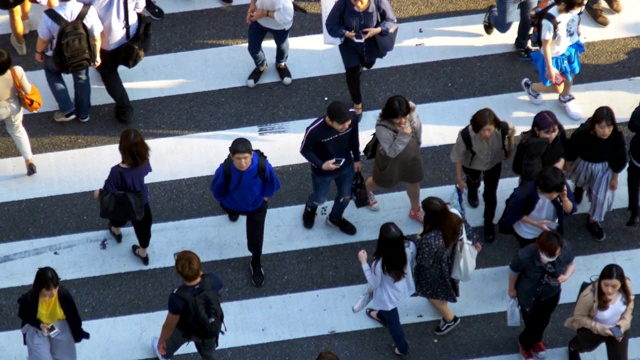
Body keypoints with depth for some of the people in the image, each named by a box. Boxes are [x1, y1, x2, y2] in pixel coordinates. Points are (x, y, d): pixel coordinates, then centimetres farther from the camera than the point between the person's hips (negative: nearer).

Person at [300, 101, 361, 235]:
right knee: (320, 199, 22)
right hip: (322, 171, -3)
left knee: (346, 197, 23)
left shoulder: (352, 120, -27)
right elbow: (305, 150, -19)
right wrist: (321, 164, -31)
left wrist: (356, 158, 6)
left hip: (346, 166, 3)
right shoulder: (314, 130, -38)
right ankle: (310, 207, 61)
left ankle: (335, 219, 56)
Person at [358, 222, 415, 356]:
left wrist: (364, 263, -17)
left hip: (388, 297, -5)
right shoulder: (409, 247, -31)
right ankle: (382, 315, 72)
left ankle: (402, 347, 49)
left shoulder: (380, 263, -42)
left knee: (393, 322, 25)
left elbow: (374, 283, -21)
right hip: (403, 288, 5)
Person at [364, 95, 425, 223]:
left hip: (412, 155, 4)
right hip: (390, 160, -4)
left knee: (414, 183, 26)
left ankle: (415, 211, 55)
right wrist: (403, 136, -48)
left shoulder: (412, 111, -28)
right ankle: (365, 192, 64)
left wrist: (417, 143, 14)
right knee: (379, 181, 27)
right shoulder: (382, 128, -42)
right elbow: (392, 152, -34)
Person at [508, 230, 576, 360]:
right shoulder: (524, 256, -41)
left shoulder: (565, 249, -33)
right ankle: (524, 343, 54)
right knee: (532, 324, 15)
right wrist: (512, 289, 1)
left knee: (543, 321, 29)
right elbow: (513, 272, -17)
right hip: (528, 295, -3)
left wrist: (566, 275, -32)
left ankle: (536, 341, 65)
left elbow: (571, 264, -9)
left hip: (551, 293, 4)